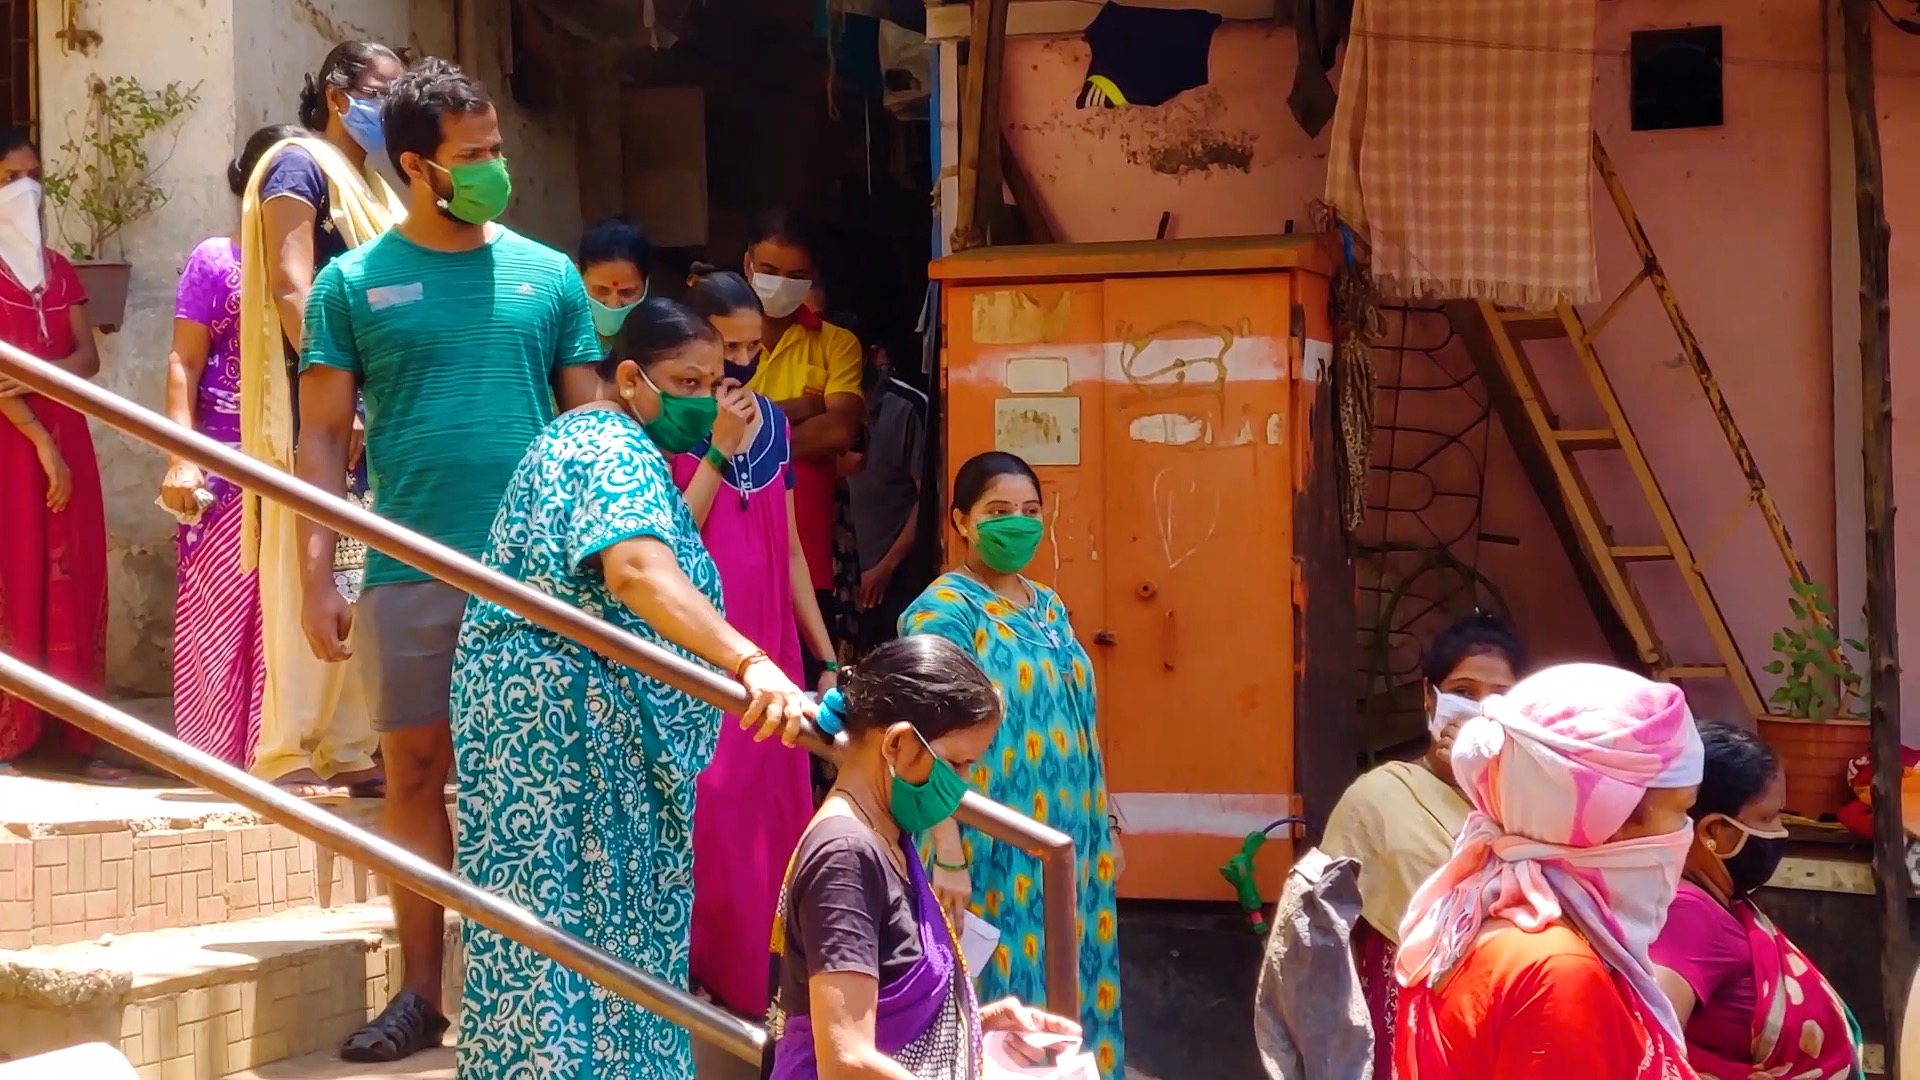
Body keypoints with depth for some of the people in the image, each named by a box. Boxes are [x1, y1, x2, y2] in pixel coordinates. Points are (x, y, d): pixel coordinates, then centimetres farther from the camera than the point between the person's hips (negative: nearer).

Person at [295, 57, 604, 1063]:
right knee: (416, 776, 6)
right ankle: (421, 992, 17)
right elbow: (322, 438, 2)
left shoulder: (548, 275, 7)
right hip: (408, 576, 0)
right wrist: (315, 577, -5)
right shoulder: (353, 283, 4)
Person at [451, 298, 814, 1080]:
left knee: (581, 922, 11)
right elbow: (640, 572, -35)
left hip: (565, 722, 11)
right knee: (570, 926, -8)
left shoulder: (593, 438, 18)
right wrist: (751, 664, -47)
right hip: (564, 724, -11)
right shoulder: (616, 450, -16)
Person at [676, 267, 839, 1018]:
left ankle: (767, 981, 19)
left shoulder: (773, 423, 10)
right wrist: (718, 449, -18)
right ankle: (700, 978, 6)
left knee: (775, 814, 8)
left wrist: (825, 655, 14)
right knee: (709, 817, -5)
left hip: (771, 648, 6)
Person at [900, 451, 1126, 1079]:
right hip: (993, 848, -7)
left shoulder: (1047, 605, 12)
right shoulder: (945, 609, -12)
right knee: (1001, 989, 0)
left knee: (1068, 984, 12)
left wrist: (1103, 830, 17)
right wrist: (949, 857, -25)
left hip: (1068, 841, 7)